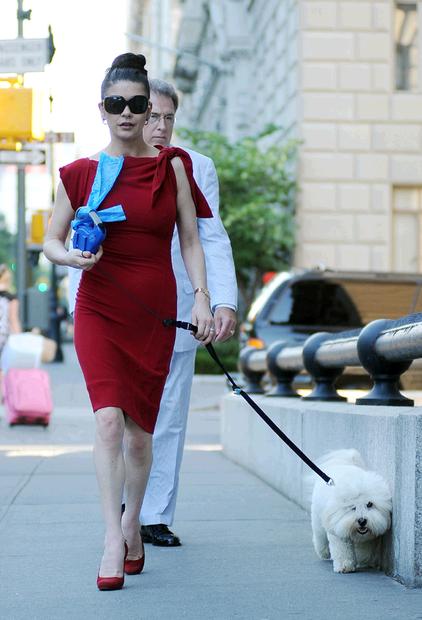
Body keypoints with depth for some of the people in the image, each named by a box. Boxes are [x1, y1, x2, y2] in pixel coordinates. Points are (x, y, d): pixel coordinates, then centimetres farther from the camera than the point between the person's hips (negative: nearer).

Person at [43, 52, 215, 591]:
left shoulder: (172, 166, 6)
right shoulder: (80, 173, 4)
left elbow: (190, 239, 7)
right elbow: (51, 240, 9)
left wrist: (201, 296, -5)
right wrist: (71, 257, -14)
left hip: (156, 313, 1)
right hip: (99, 309, -1)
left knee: (140, 433, 8)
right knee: (109, 420, -18)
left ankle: (133, 527, 30)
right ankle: (113, 542, -17)